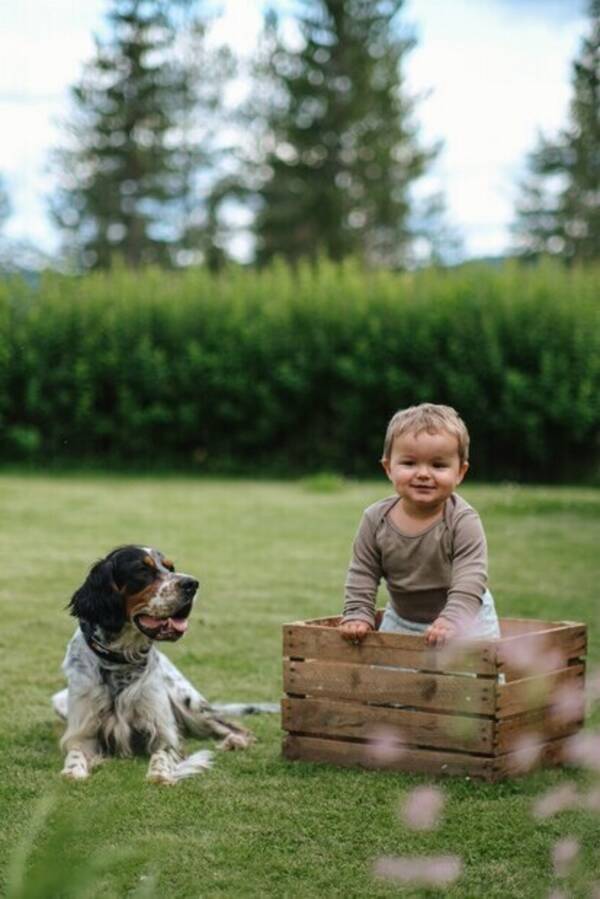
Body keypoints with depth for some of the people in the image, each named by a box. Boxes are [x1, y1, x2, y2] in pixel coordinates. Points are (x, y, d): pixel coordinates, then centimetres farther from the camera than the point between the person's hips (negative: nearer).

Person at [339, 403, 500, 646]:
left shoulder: (463, 521, -23)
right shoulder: (376, 519, -11)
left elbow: (470, 578, -29)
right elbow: (362, 574, -2)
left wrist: (450, 621, -40)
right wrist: (357, 615, -13)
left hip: (465, 619, -3)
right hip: (401, 620, 4)